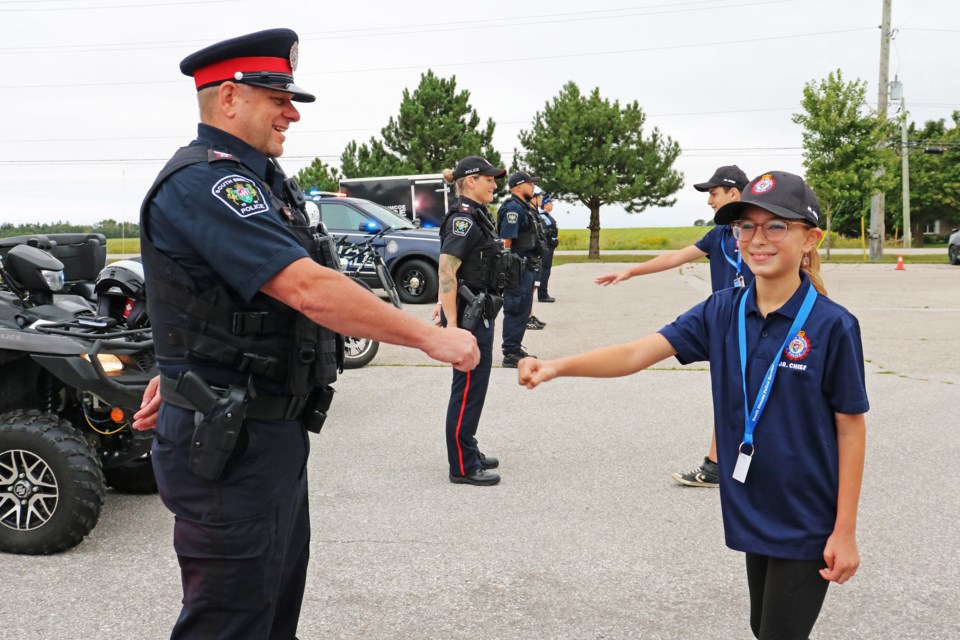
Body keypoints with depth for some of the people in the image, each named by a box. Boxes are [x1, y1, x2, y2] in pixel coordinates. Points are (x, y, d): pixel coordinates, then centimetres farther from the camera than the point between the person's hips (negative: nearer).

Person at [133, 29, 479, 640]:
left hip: (275, 430, 10)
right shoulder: (204, 181, -20)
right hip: (232, 443, -10)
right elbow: (308, 290, -28)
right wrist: (432, 336, -23)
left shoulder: (256, 179, 13)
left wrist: (178, 372, 20)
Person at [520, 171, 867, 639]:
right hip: (753, 512, 5)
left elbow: (851, 430, -10)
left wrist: (845, 531, -10)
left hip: (807, 522, -5)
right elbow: (639, 353, -11)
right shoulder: (722, 312, -3)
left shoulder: (832, 326, -15)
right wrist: (558, 367, -26)